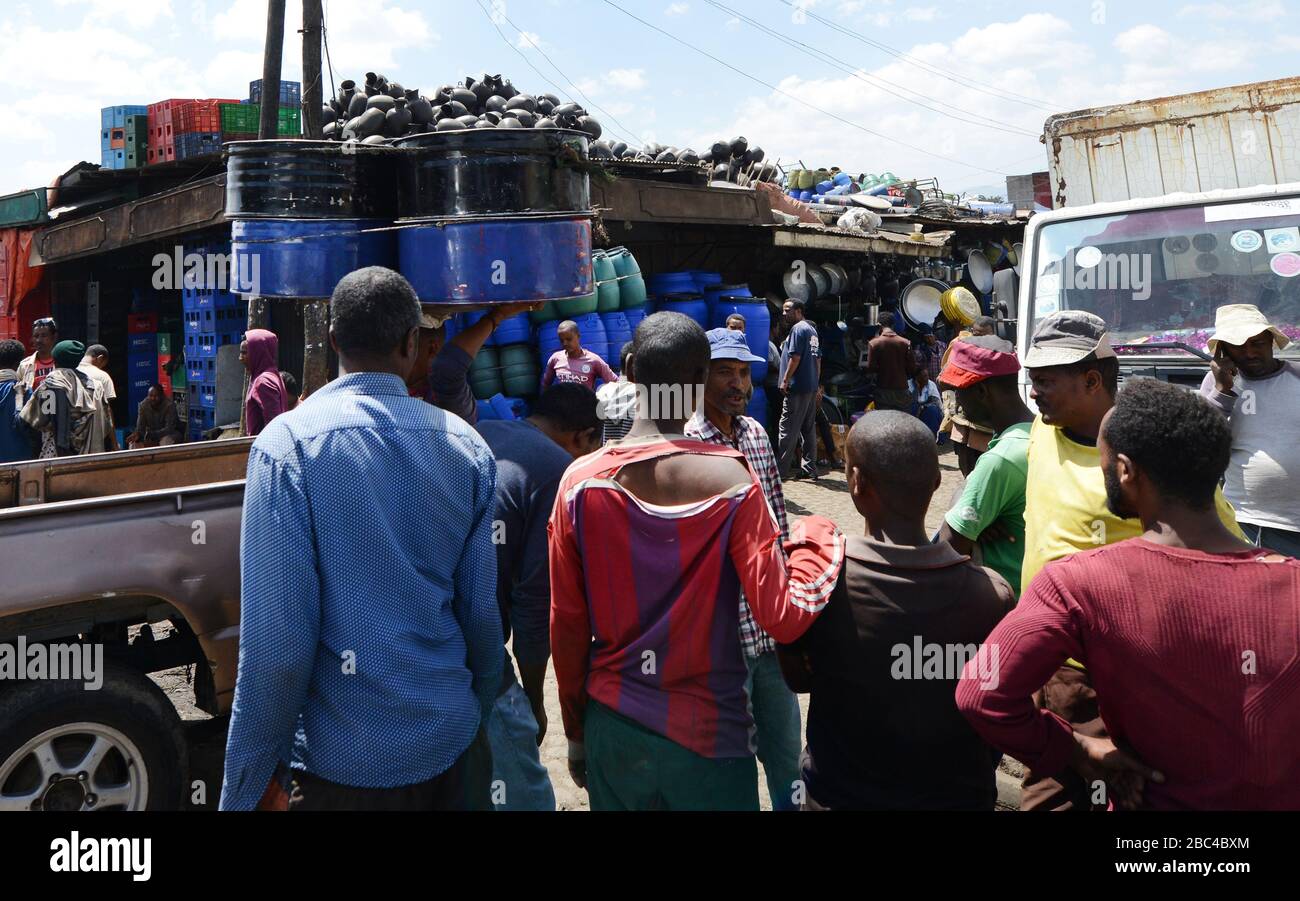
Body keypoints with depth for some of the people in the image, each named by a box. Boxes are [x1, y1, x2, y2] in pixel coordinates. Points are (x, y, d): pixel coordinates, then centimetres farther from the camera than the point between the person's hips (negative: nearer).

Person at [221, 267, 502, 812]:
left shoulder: (289, 443, -14)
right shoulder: (467, 446, -3)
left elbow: (277, 643, -18)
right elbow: (482, 614, 0)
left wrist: (245, 790, -7)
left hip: (344, 762, -3)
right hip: (455, 746, 3)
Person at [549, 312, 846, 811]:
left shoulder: (579, 481, -9)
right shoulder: (731, 479, -15)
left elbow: (566, 625, -3)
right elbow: (783, 618, -19)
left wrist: (576, 733, 10)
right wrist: (817, 538, -1)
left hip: (613, 728, 2)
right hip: (706, 733, -2)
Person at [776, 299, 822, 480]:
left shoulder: (798, 329, -11)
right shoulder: (812, 329, 18)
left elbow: (795, 357, -18)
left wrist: (785, 380, -14)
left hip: (798, 386, -10)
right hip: (812, 387, 10)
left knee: (788, 428, -7)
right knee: (809, 428, 10)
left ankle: (780, 470, -6)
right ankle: (809, 468, 12)